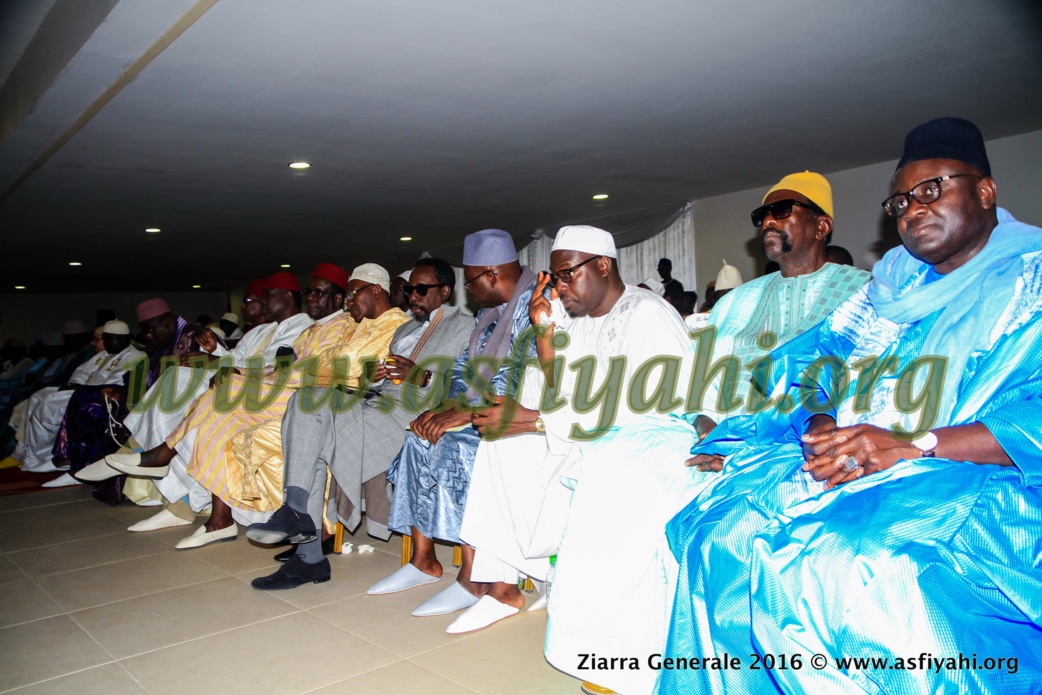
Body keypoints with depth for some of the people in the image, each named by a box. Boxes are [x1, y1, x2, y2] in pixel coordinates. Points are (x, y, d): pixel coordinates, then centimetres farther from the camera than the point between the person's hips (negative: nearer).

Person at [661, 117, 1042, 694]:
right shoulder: (893, 282, 22)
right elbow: (816, 363, 15)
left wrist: (913, 444, -21)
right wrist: (822, 428, -7)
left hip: (976, 484, -5)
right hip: (850, 466, 6)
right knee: (722, 531, -17)